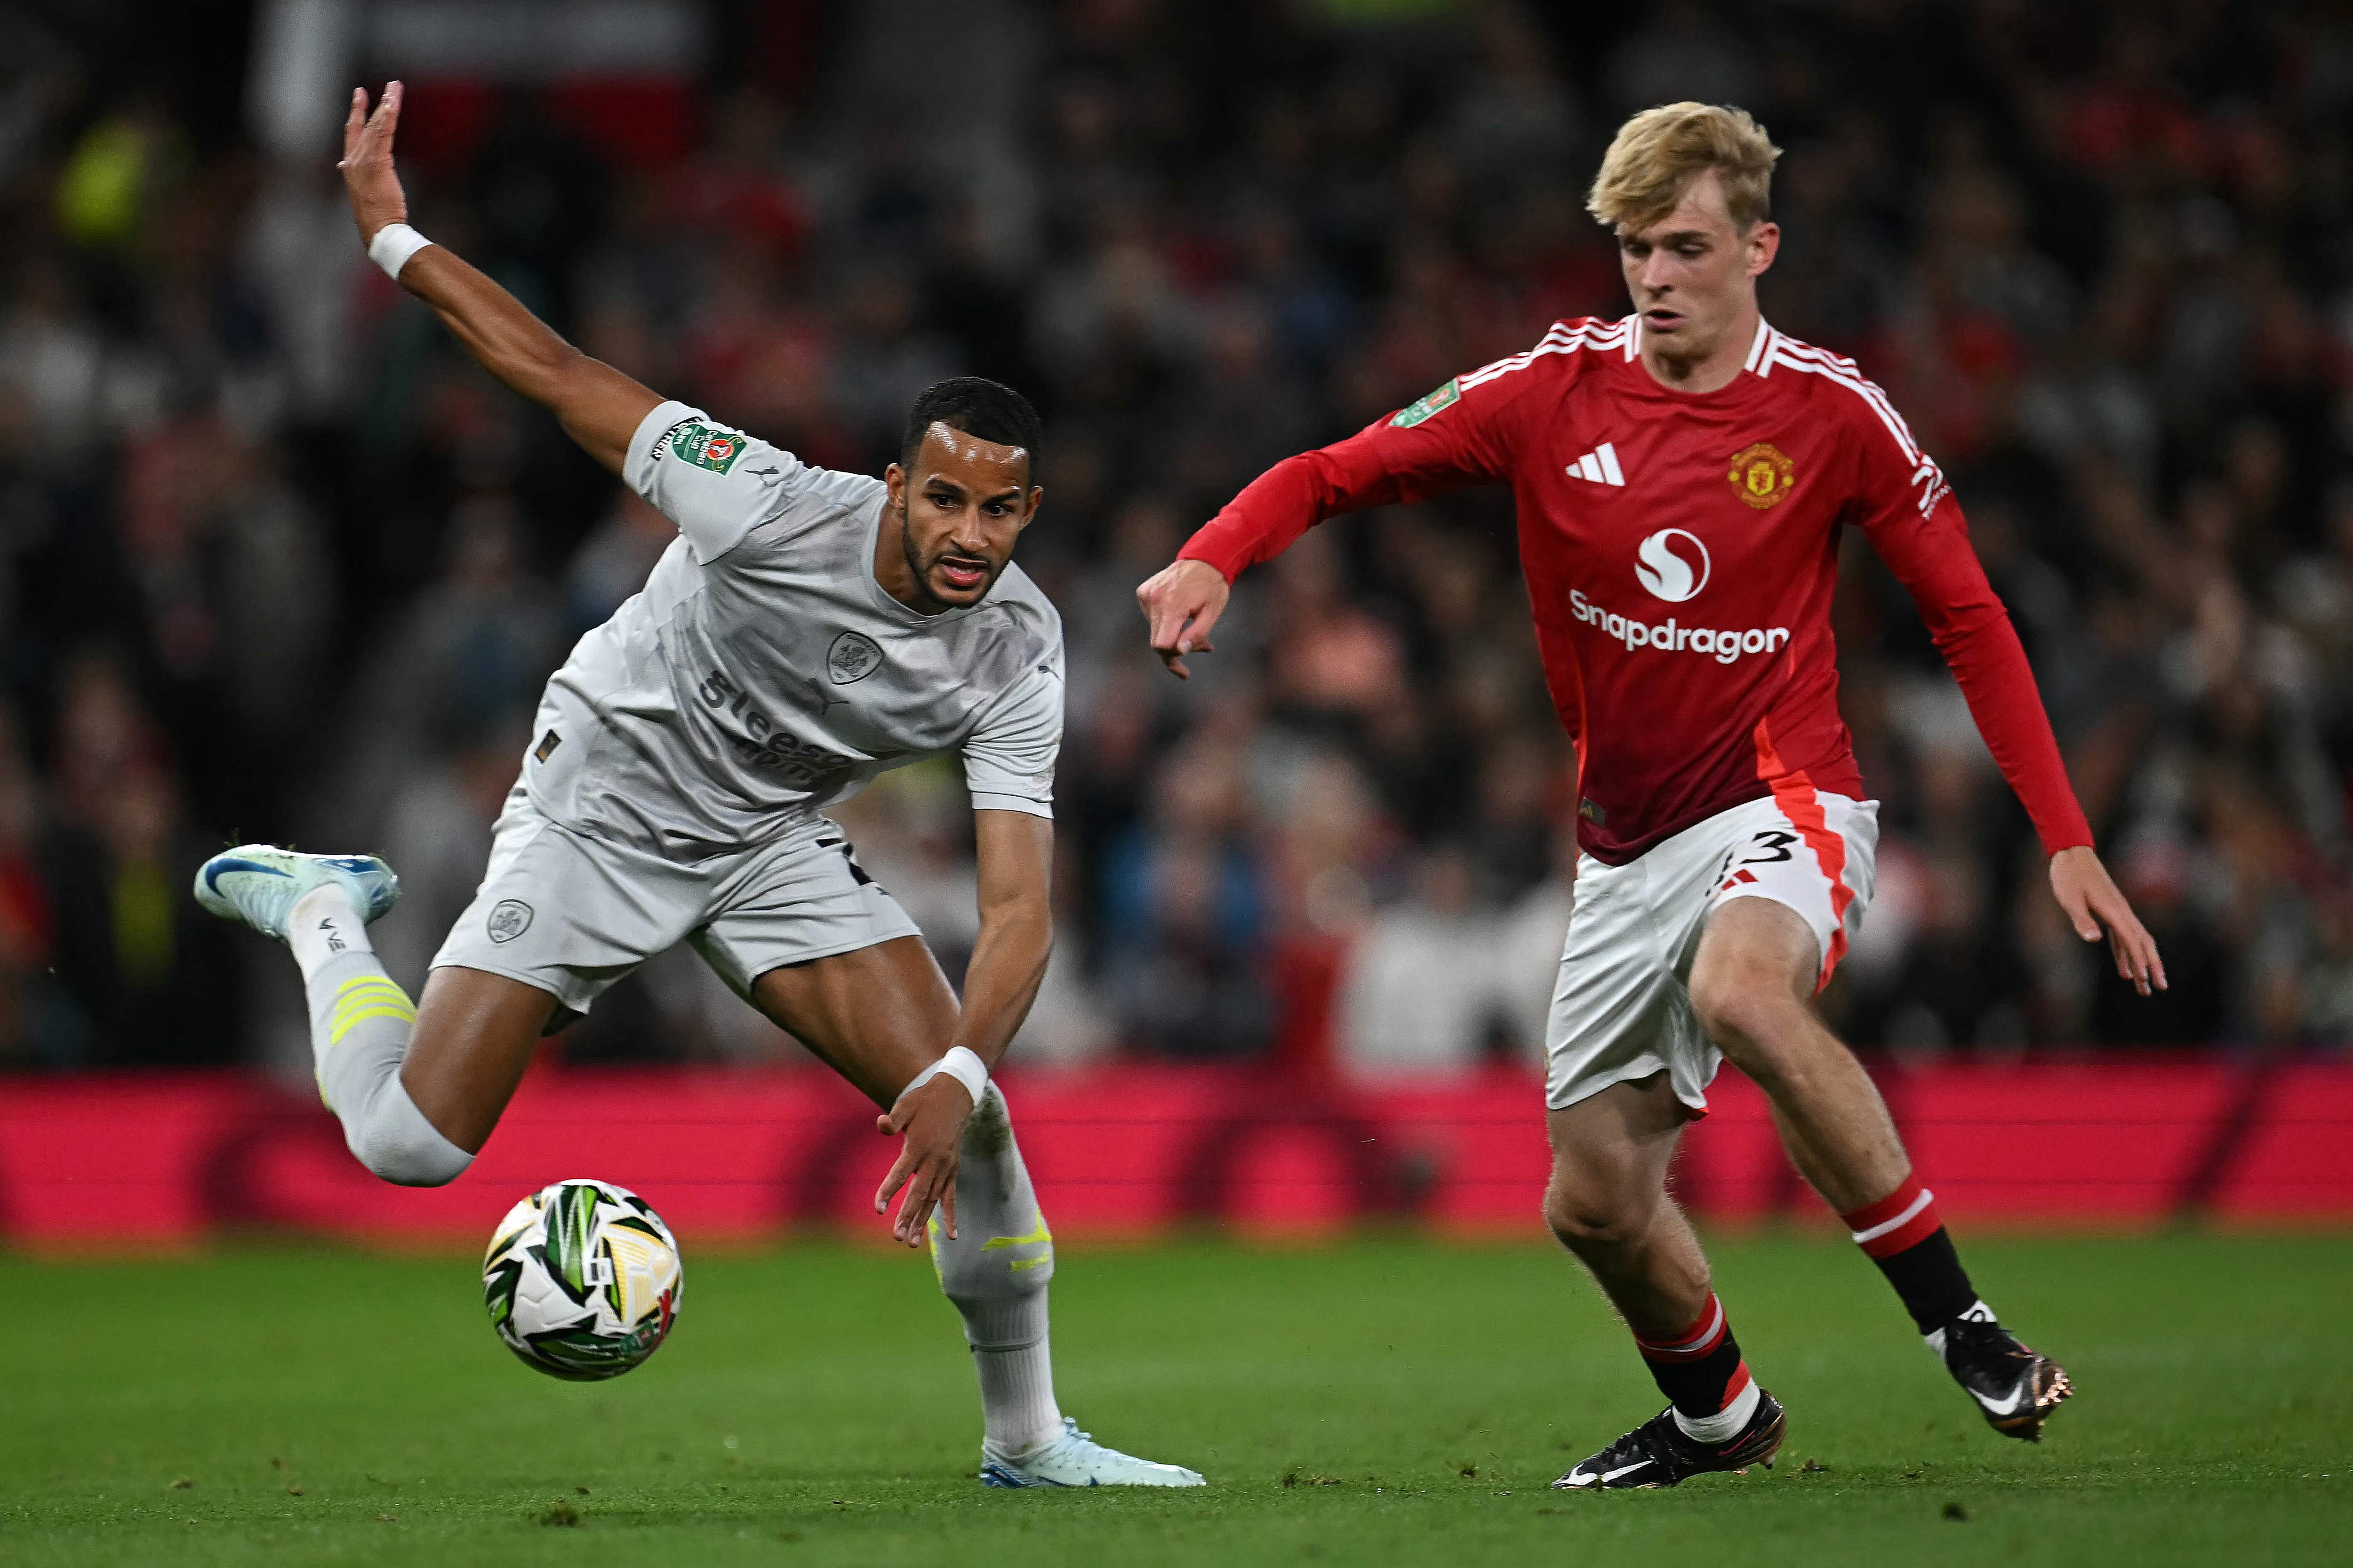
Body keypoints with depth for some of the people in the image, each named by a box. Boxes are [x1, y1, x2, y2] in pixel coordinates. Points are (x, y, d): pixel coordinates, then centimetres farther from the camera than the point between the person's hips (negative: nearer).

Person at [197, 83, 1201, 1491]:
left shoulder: (1019, 658, -19)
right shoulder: (778, 512, -30)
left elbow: (1019, 909, -23)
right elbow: (563, 374, -20)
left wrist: (958, 1076, -40)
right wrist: (390, 232, -19)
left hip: (778, 845, 3)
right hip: (604, 801, -3)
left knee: (965, 1113, -14)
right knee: (410, 1141, -14)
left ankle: (1028, 1435, 7)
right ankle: (321, 913, 19)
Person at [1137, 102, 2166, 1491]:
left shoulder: (1833, 414, -7)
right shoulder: (1556, 391, -3)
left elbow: (1969, 619, 0)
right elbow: (1334, 475, 1)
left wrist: (2067, 839, -6)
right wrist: (1212, 559, -21)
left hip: (1783, 803, -4)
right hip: (1630, 844, 4)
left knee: (1743, 992, -39)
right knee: (1596, 1203, 7)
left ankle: (1960, 1323, -30)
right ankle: (1717, 1413, 38)